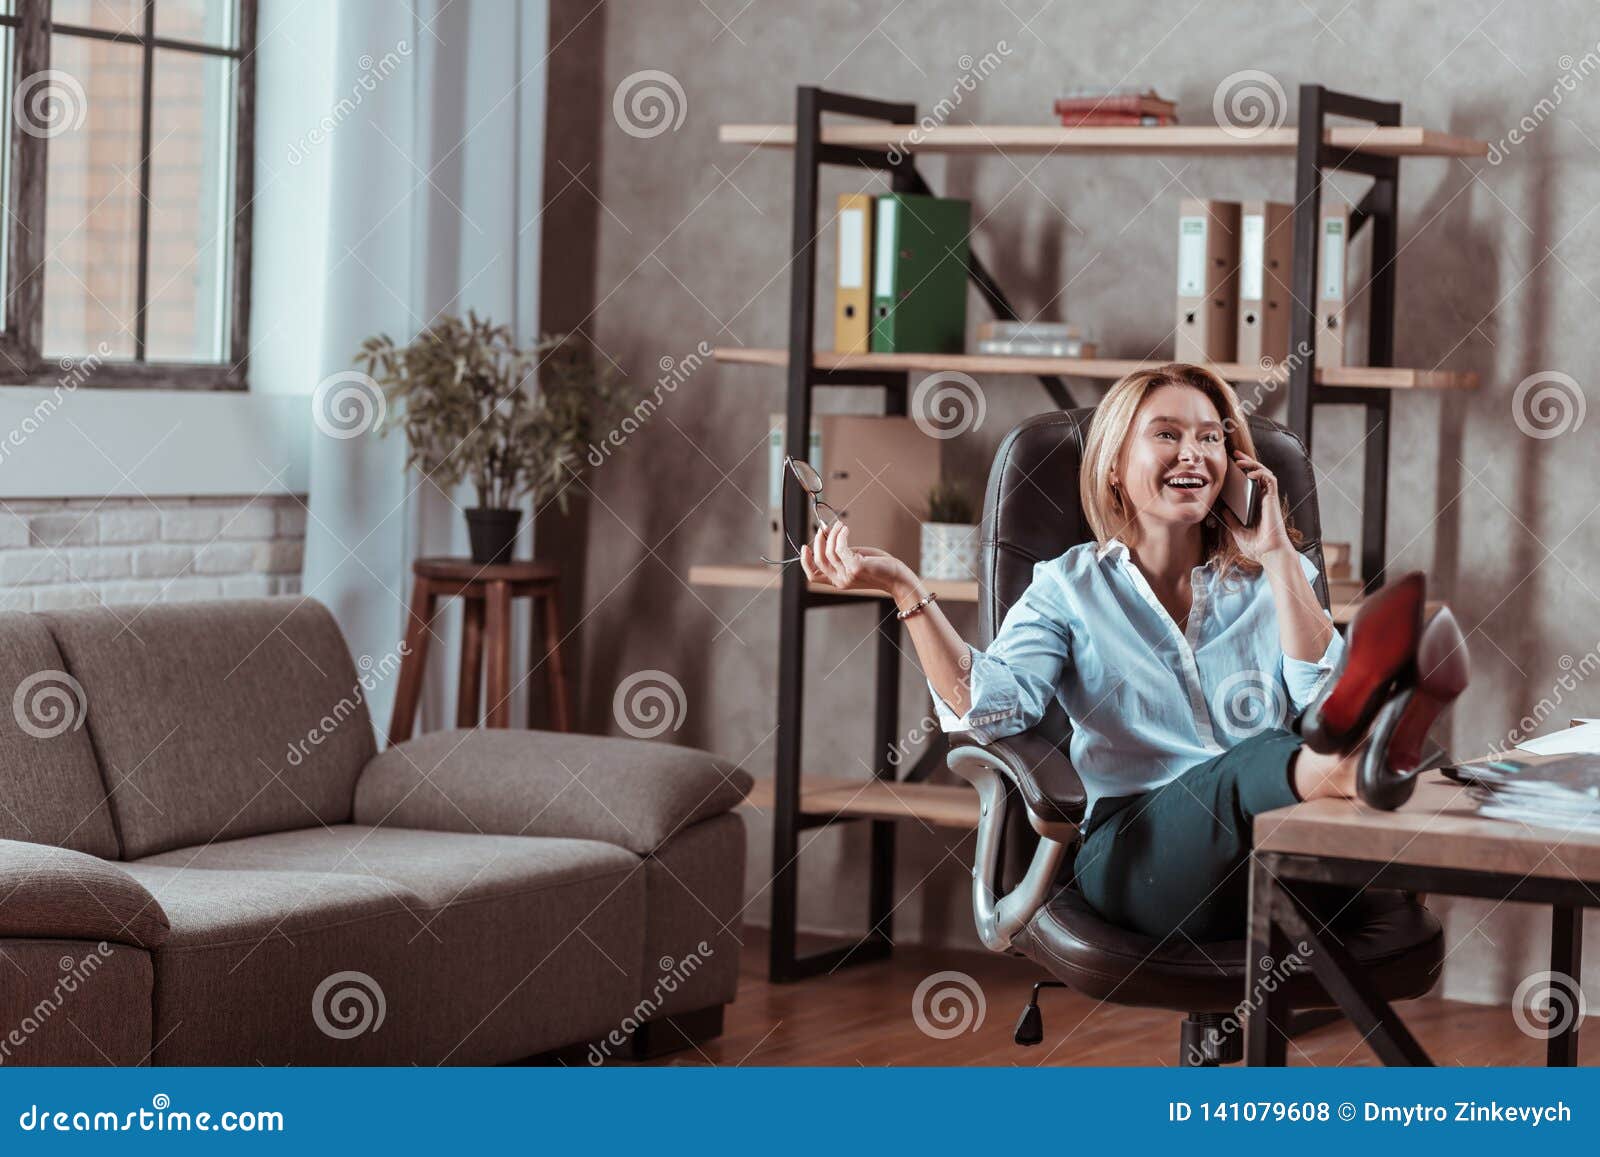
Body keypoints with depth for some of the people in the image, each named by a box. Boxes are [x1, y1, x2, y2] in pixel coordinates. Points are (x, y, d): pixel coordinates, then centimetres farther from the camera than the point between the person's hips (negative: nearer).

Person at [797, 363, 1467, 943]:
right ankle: (1360, 767, -71)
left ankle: (1362, 762, -72)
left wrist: (1277, 556, 4)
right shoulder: (1071, 587, 18)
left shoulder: (1267, 581, 23)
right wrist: (904, 589, -12)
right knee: (1246, 769, -38)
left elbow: (1320, 698, 3)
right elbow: (991, 707, -2)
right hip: (1135, 847, -2)